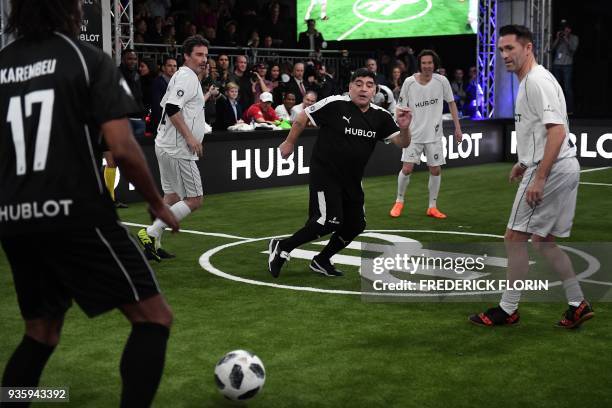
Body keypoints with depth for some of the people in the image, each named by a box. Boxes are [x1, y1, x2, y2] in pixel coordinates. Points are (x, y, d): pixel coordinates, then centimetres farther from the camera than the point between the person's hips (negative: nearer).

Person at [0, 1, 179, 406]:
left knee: (42, 331, 23)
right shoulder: (88, 58, -3)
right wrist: (159, 204, 1)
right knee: (154, 316, 4)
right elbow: (122, 148, -12)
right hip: (76, 215, -6)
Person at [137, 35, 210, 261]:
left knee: (172, 197, 16)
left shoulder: (181, 76, 19)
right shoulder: (187, 76, -13)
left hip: (166, 147, 11)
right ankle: (150, 233, -10)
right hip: (178, 149, -11)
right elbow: (172, 108, -23)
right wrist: (190, 137, -21)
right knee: (194, 200, -8)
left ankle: (153, 245, 18)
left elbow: (166, 105, 26)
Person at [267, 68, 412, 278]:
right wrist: (289, 143, 4)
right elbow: (302, 117, -4)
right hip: (324, 172, -7)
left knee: (355, 225, 9)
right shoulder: (334, 105, -16)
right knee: (329, 221, -19)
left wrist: (404, 128, -23)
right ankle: (282, 247, -1)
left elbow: (402, 143, -2)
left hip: (352, 179, 7)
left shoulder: (380, 116, -1)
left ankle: (321, 261, 29)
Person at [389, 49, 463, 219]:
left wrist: (457, 128, 2)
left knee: (435, 170, 3)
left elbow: (451, 103, 6)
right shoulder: (409, 82, -8)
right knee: (406, 169, -7)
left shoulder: (441, 81, -5)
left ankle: (432, 207, 16)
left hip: (434, 134, 1)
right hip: (413, 134, -1)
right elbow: (402, 108, 0)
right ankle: (399, 202, 15)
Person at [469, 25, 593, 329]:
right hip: (563, 169, 10)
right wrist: (524, 163, 24)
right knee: (543, 241, 15)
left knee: (514, 238, -4)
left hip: (550, 171, -10)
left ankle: (507, 310, 5)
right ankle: (578, 305, 17)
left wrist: (539, 178, -25)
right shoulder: (529, 81, 17)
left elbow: (557, 131, -22)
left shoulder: (538, 81, -14)